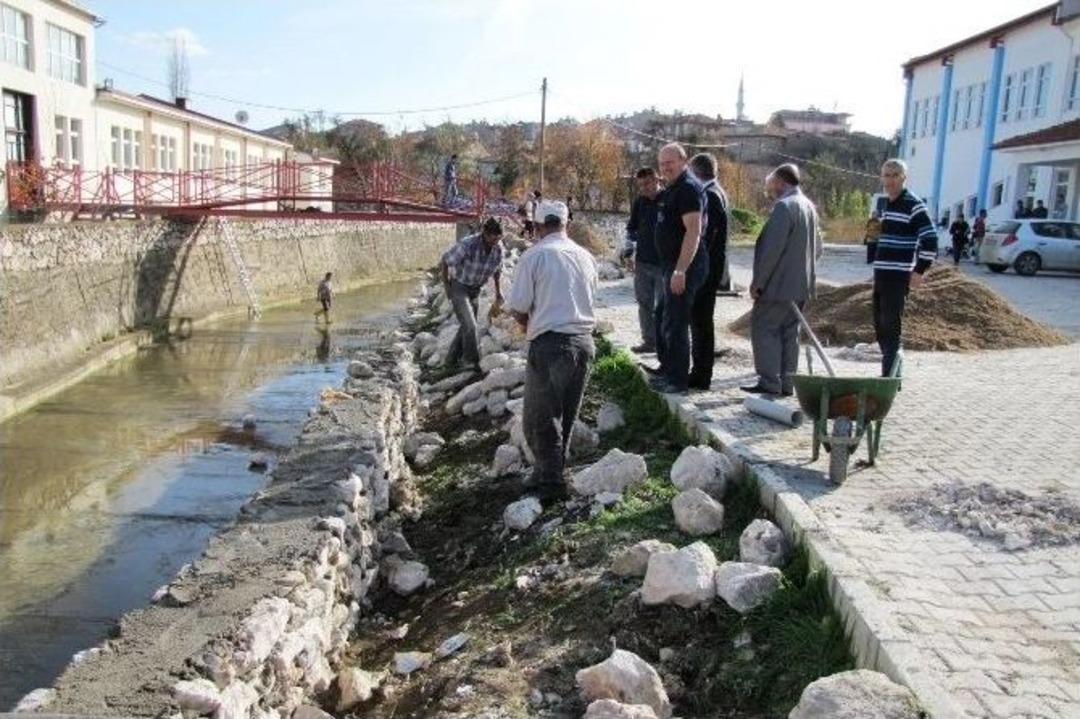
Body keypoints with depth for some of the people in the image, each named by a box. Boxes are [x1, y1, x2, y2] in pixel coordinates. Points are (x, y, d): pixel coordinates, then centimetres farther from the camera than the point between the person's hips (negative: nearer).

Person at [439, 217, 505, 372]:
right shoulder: (468, 245, -27)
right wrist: (446, 286, -11)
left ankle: (452, 359, 29)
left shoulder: (498, 248, -11)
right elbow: (445, 262, -17)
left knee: (467, 325, 14)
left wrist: (498, 290, 5)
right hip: (459, 287, -6)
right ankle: (471, 361, -1)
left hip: (476, 290, 6)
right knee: (469, 325, -15)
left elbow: (497, 270, 9)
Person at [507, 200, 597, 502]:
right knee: (567, 414, 16)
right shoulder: (585, 256, 10)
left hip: (549, 344, -5)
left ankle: (550, 480, 3)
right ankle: (552, 470, 27)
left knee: (540, 416, 5)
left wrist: (529, 325, 13)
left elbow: (518, 307, -8)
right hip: (584, 340, 6)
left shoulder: (534, 255, -6)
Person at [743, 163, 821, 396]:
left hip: (779, 285, -9)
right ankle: (787, 383, 14)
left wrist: (758, 281, -15)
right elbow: (817, 248, 19)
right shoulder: (809, 207, 14)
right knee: (789, 332, 12)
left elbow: (772, 248, -20)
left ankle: (770, 382, -5)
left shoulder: (784, 206, -15)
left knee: (763, 329, -3)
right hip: (802, 285, 9)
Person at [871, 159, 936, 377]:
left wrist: (919, 271, -15)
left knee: (891, 326, -8)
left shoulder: (913, 206, -9)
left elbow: (930, 240, -14)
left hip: (898, 277, -8)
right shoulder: (888, 205, 16)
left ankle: (889, 375, -6)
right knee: (880, 325, 11)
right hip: (881, 275, 8)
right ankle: (892, 369, 22)